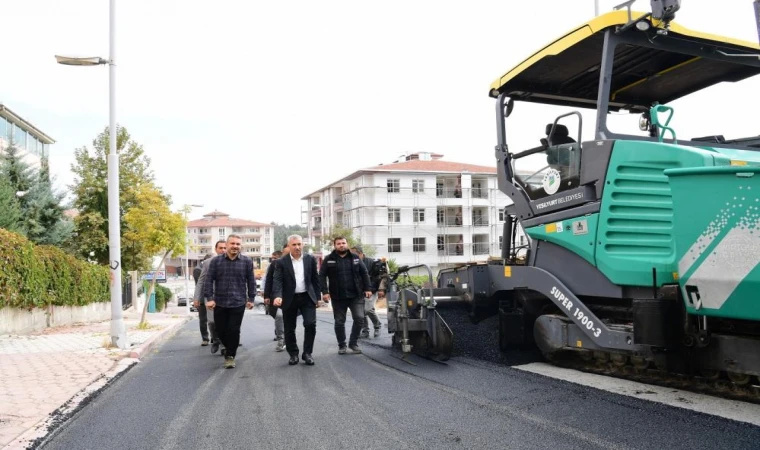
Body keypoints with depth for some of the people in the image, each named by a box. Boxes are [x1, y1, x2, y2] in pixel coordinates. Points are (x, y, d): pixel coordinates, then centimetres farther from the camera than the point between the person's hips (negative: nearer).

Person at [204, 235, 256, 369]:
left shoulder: (247, 261, 1)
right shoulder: (215, 261, 1)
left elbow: (251, 281, 5)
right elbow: (209, 280, 0)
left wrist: (250, 298, 4)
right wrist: (209, 298, -8)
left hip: (238, 303, -1)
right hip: (219, 303, 2)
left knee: (234, 331, -3)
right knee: (221, 330, 10)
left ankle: (230, 355, 14)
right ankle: (228, 347, 38)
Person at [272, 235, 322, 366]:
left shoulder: (310, 259, 3)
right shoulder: (281, 262, -3)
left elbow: (315, 279, 8)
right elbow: (277, 280, -12)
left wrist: (318, 297, 6)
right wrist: (277, 296, -29)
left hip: (307, 297, 1)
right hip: (289, 299, -1)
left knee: (310, 324, -10)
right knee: (289, 329, 6)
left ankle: (307, 353, 6)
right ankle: (293, 354, 22)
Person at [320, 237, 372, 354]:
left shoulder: (355, 258, 8)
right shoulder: (328, 259, 1)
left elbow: (364, 274, 9)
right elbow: (322, 276, -3)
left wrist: (368, 289, 1)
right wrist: (325, 292, -12)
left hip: (356, 295, 1)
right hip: (338, 297, -1)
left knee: (359, 319, -5)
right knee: (339, 322, 5)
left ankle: (353, 343, 13)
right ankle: (341, 345, 20)